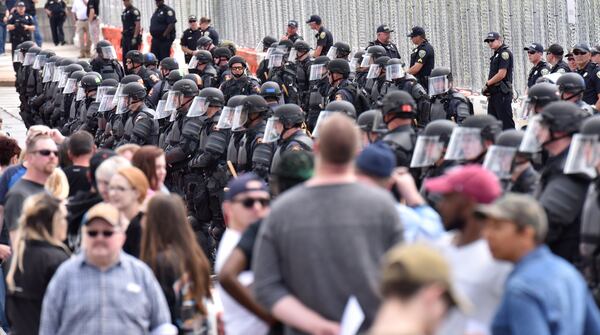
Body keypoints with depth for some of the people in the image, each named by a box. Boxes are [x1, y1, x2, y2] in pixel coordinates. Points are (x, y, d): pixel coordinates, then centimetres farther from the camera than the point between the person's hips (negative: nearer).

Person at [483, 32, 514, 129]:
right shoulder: (496, 55, 19)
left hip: (502, 93, -10)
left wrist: (487, 84, -10)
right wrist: (488, 89, 7)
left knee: (506, 122, -9)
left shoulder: (504, 53, -11)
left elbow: (501, 74, -18)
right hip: (494, 94, 10)